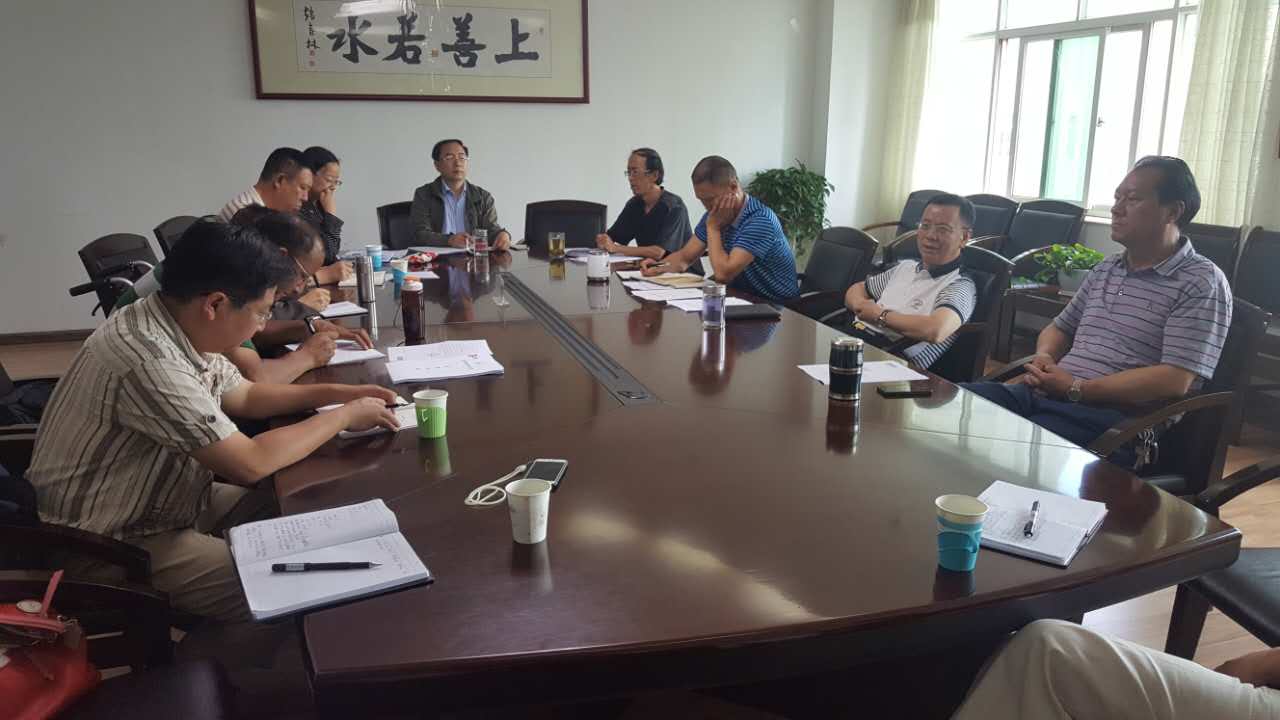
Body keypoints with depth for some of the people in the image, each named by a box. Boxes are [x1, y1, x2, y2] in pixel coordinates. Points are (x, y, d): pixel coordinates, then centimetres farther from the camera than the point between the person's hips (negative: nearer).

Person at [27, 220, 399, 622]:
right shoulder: (149, 359, -32)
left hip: (165, 503, 10)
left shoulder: (180, 328, -2)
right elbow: (251, 464, -28)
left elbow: (245, 396, 14)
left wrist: (337, 393, 3)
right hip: (115, 545, -10)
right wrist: (345, 417, -16)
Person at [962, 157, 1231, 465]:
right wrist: (1044, 357, 2)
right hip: (1046, 394, 7)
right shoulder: (1105, 269, 20)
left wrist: (1076, 389, -15)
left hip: (1118, 417, -7)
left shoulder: (1201, 283, -4)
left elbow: (1174, 381, -14)